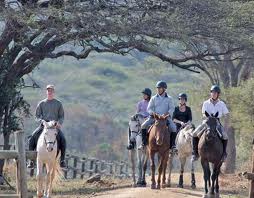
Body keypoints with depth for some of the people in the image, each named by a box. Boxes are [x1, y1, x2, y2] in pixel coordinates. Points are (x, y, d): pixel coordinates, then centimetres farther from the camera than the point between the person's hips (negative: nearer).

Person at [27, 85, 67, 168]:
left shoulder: (58, 103, 10)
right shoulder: (41, 103, 10)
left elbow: (62, 116, 11)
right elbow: (37, 116, 9)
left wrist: (59, 123, -11)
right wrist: (42, 121, -13)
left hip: (55, 126, -1)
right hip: (43, 125, 1)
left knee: (62, 140, -26)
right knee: (32, 139, -20)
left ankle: (62, 160, -15)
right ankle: (31, 161, -14)